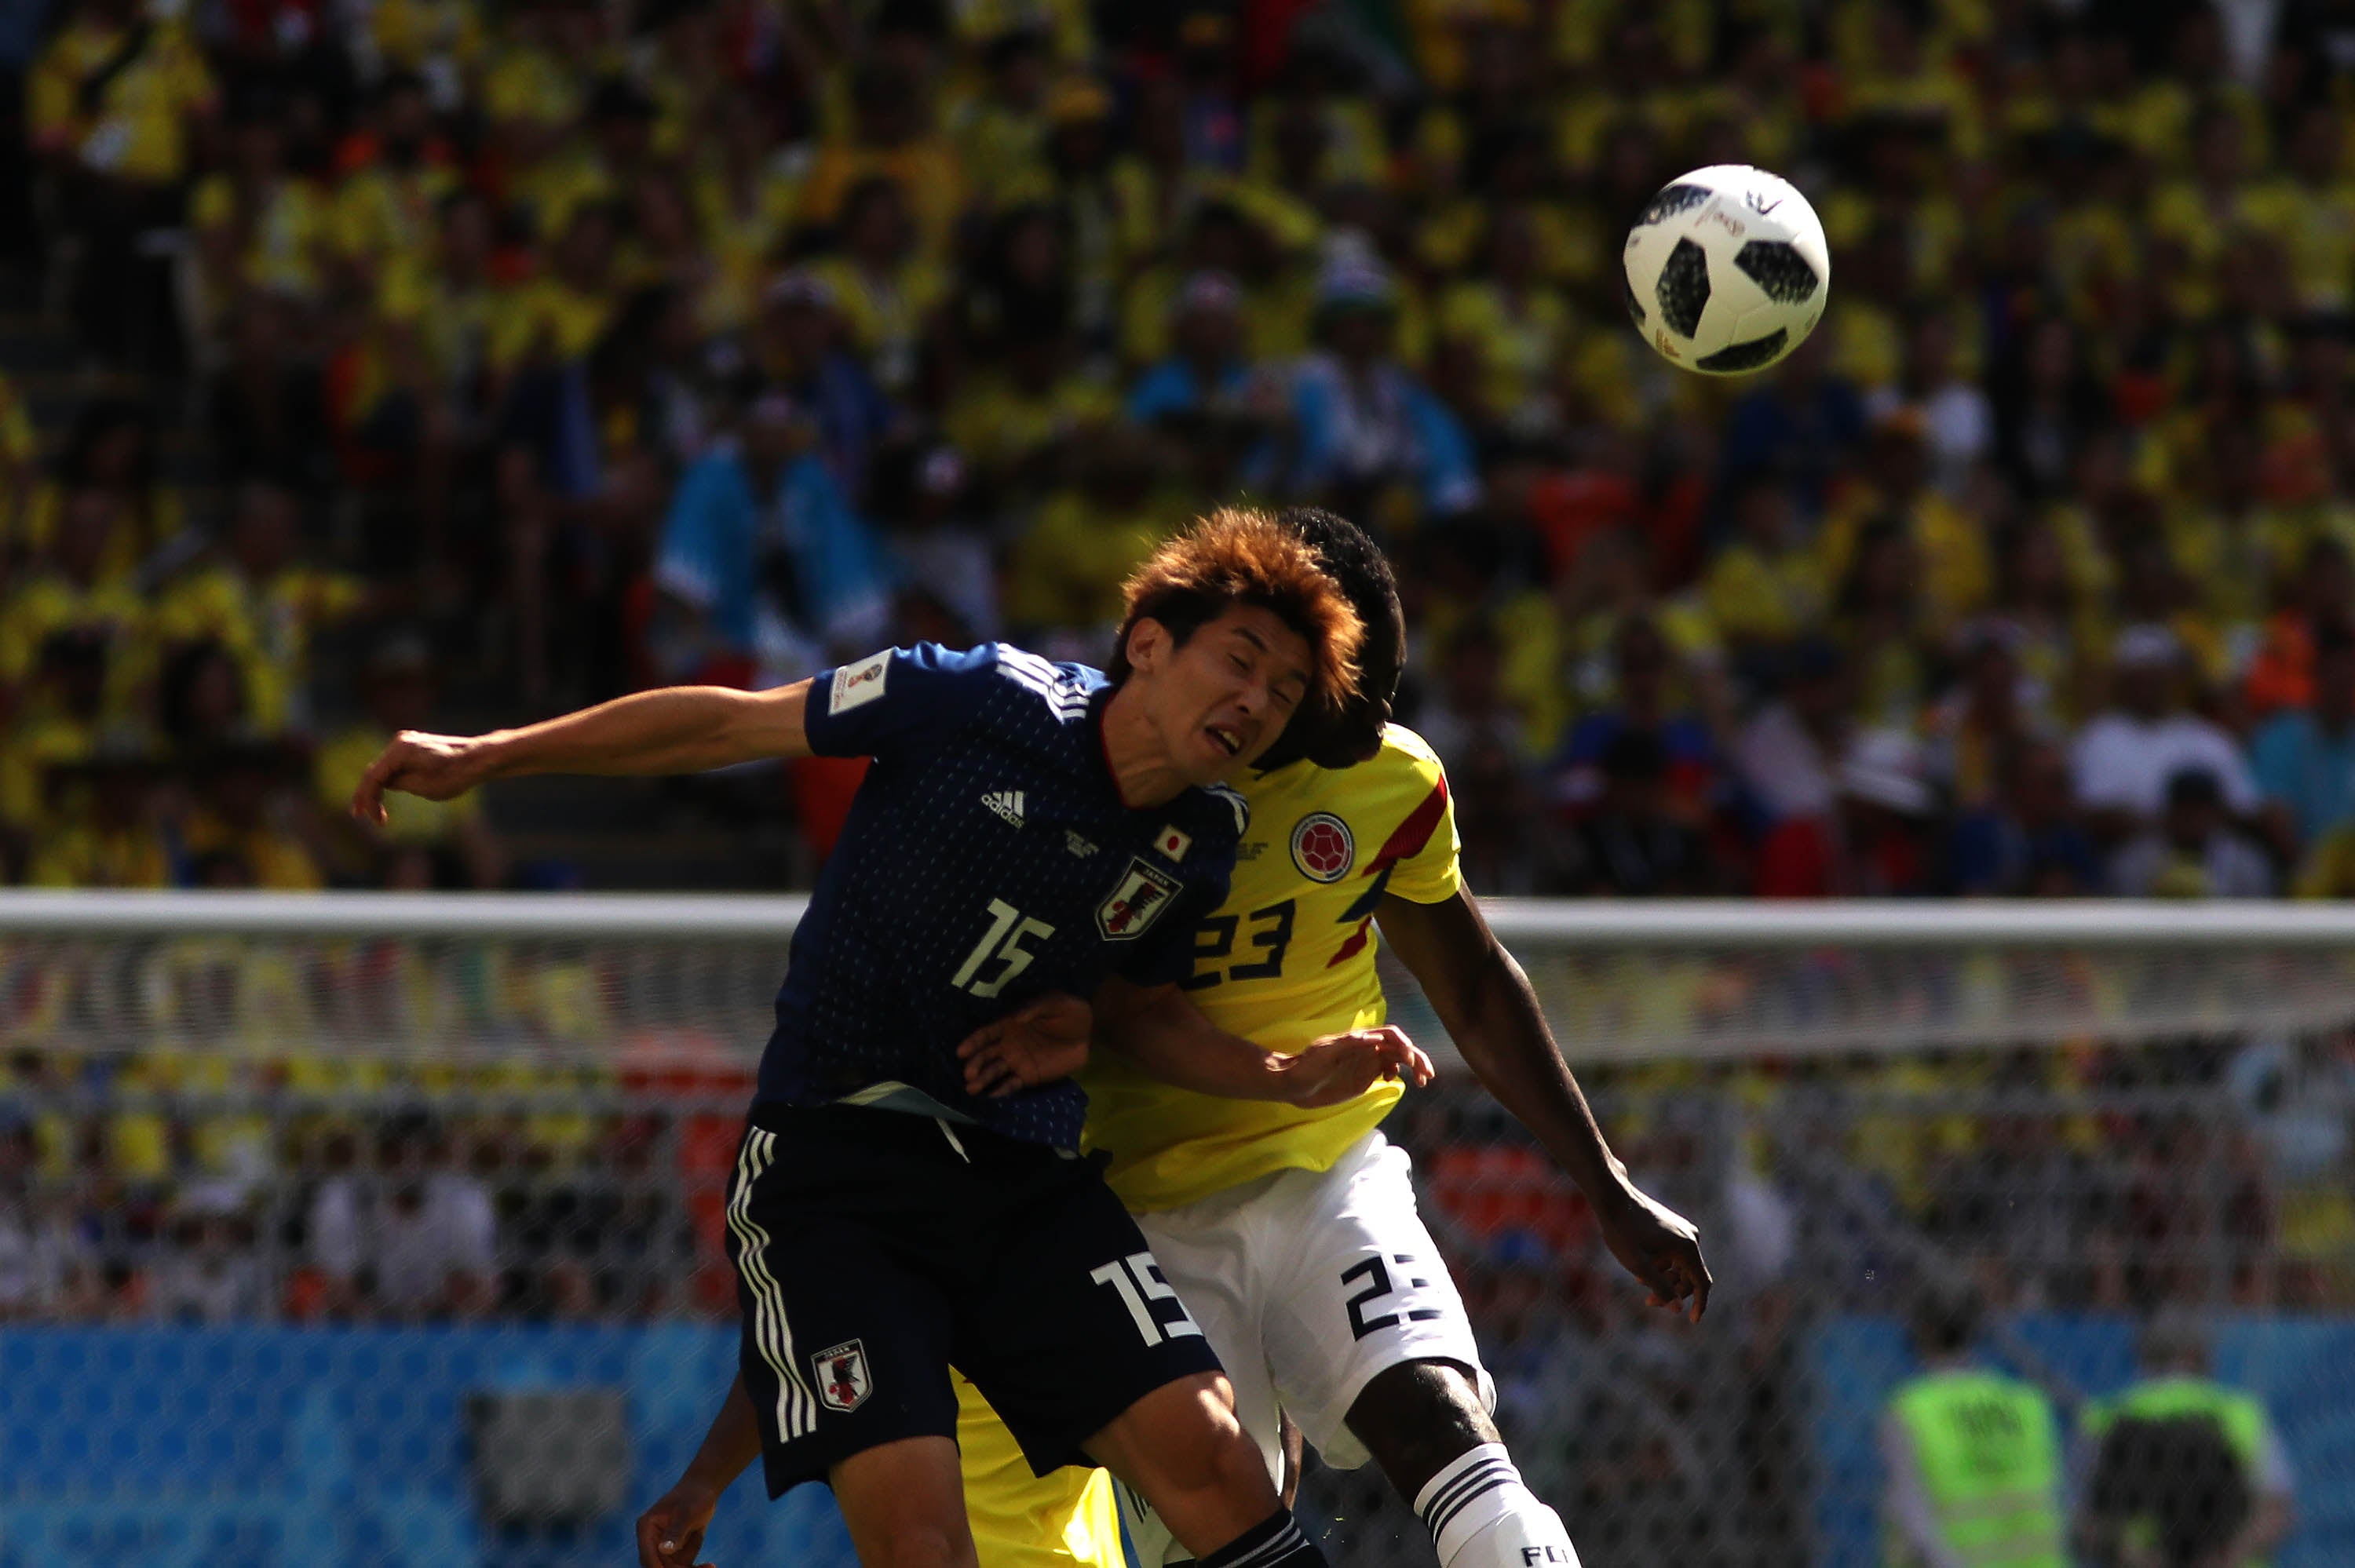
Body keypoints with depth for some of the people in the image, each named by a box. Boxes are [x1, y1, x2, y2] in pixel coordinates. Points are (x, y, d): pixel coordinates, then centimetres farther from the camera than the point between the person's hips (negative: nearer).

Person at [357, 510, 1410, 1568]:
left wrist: (1290, 1078, 3)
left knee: (1209, 1461, -16)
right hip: (830, 1159, -4)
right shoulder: (983, 701, -13)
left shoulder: (1202, 847, 1)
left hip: (1025, 1171, 4)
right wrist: (485, 756, 2)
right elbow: (726, 725, -3)